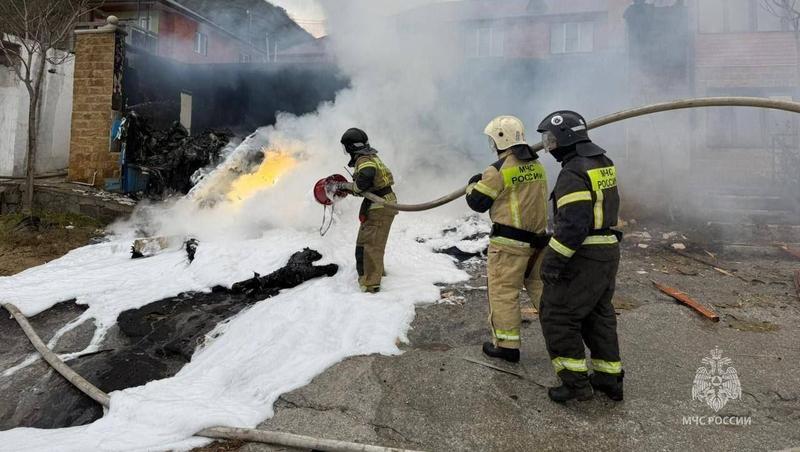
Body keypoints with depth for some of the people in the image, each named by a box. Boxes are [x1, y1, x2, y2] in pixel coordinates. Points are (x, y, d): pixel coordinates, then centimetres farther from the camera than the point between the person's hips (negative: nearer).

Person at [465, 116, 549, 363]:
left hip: (509, 242, -7)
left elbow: (478, 202, -7)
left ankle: (507, 345, 11)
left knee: (503, 292, 3)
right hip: (537, 238, 7)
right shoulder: (537, 165, 7)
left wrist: (473, 184, 15)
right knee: (541, 287, 18)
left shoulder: (499, 169, -14)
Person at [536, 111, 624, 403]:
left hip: (584, 256, -9)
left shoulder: (573, 173, -21)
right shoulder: (603, 163, 10)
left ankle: (576, 382, 6)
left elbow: (573, 225, -27)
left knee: (557, 315, 2)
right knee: (598, 315, 18)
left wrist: (552, 260, -22)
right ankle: (609, 379, 26)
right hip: (608, 250, 10)